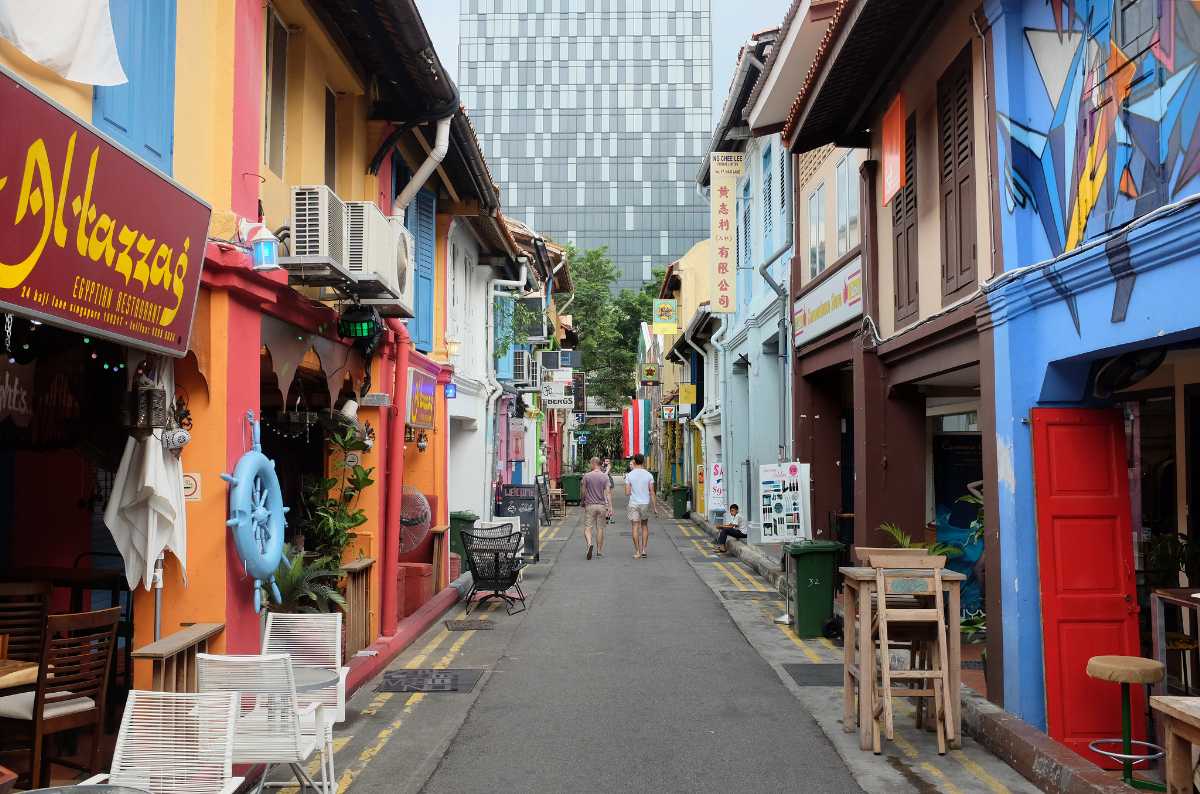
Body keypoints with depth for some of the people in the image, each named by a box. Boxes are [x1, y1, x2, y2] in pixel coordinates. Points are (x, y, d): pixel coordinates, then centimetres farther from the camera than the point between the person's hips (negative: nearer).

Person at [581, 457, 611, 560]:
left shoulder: (586, 476, -4)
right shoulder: (605, 476, -1)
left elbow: (584, 491, 2)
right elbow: (608, 492, -8)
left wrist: (583, 502, 19)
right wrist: (610, 506, -9)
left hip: (590, 505, -2)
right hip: (602, 505, 2)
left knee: (587, 528, 1)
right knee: (600, 528, 10)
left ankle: (589, 544, -25)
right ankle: (599, 551, 16)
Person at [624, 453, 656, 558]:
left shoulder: (629, 475, -5)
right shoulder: (648, 475, -3)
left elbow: (627, 493, -7)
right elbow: (652, 492, -4)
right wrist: (655, 506, 1)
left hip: (634, 504, -1)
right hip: (645, 503, 1)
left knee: (635, 527, 3)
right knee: (645, 526, 16)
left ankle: (637, 551, 2)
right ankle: (643, 549, 12)